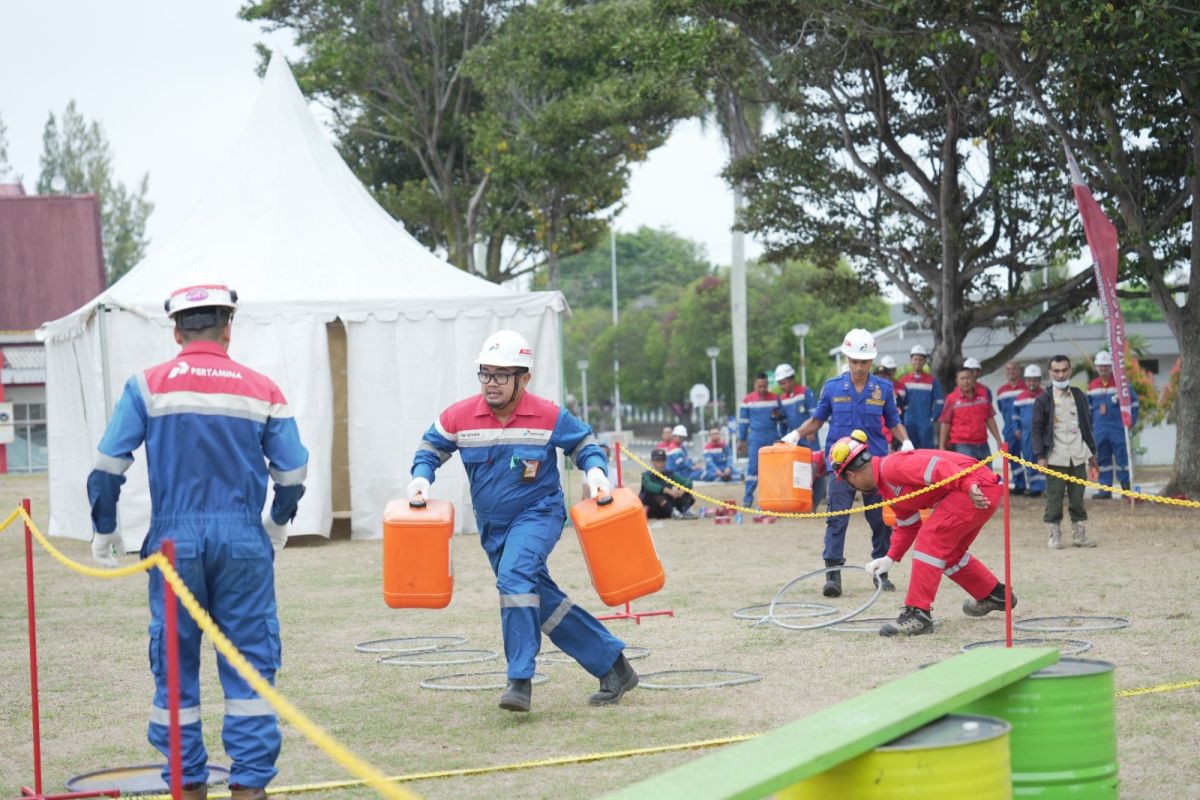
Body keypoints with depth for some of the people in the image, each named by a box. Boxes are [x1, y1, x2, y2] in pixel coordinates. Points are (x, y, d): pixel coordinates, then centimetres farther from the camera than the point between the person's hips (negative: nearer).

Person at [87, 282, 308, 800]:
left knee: (175, 663, 9)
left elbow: (108, 466, -3)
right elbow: (292, 473, 6)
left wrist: (104, 532, 9)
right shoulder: (262, 390, 2)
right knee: (249, 661, 5)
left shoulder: (148, 386, 0)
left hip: (174, 539, 0)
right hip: (243, 541, 0)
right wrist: (278, 523, 24)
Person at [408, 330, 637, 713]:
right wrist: (422, 476, -9)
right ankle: (613, 666, 22)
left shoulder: (549, 416, -11)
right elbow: (431, 445, 10)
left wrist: (595, 470, -14)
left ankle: (520, 681, -29)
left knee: (514, 576, -31)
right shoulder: (460, 416, -7)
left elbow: (584, 443, 6)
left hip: (538, 513, -5)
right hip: (492, 526, 5)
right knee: (545, 604, 8)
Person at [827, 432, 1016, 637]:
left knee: (930, 540, -15)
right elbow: (907, 525, 27)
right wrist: (891, 558, 23)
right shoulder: (889, 488, 17)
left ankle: (918, 614, -16)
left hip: (977, 491, -11)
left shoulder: (891, 467, -15)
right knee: (949, 554, 22)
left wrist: (969, 486, -37)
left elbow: (934, 467, -27)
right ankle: (995, 596, 42)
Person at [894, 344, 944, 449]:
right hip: (909, 424, 2)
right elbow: (900, 400, 4)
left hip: (926, 424, -2)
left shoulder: (932, 381, 4)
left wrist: (933, 419, -4)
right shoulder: (903, 380, 9)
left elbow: (939, 403, 3)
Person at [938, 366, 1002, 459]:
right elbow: (945, 424, -1)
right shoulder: (952, 399, -4)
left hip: (982, 445, 5)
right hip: (962, 447, -5)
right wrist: (942, 447, -4)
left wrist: (998, 440, 13)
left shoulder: (983, 395, 9)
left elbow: (990, 419, 16)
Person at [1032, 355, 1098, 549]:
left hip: (1078, 456, 3)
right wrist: (1040, 456, -9)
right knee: (1054, 499, -2)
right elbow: (1037, 429, -1)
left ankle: (1079, 535, 14)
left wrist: (1092, 451, 15)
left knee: (1077, 498, 6)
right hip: (1055, 458, -3)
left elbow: (1087, 424, 17)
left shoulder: (1079, 396, 12)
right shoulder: (1043, 400, 1)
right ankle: (1055, 536, 6)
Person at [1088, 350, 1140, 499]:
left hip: (1118, 429, -4)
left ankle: (1126, 488, 3)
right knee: (1102, 459, 5)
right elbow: (1088, 408, 21)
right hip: (1099, 430, 4)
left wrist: (1130, 422, -4)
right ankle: (1105, 489, 9)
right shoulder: (1092, 386, 12)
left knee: (1122, 458, -3)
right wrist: (1089, 426, 16)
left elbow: (1133, 403, 2)